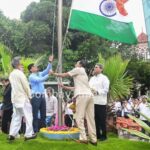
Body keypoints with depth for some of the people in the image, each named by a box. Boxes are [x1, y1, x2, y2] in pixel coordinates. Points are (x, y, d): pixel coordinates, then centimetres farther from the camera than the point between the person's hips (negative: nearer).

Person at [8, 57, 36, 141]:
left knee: (16, 116, 11)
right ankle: (29, 134, 5)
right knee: (28, 116, 1)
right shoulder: (20, 73, -13)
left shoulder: (11, 74, 12)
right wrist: (29, 96, -3)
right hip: (23, 98, -8)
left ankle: (12, 134, 8)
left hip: (15, 98, 8)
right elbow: (26, 86, -14)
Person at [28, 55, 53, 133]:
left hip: (42, 96, 7)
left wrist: (50, 62, -5)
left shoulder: (40, 74, 15)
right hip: (36, 96, -7)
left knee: (43, 113, 11)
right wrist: (48, 75, -26)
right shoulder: (31, 76, -6)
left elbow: (47, 70, 6)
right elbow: (40, 80, -21)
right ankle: (35, 130, 4)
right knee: (35, 114, -2)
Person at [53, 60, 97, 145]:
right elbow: (77, 87, 31)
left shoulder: (78, 70, 9)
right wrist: (64, 87, 36)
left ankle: (83, 138, -8)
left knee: (79, 118, -6)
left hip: (82, 95, -8)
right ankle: (93, 139, 5)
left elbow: (64, 75, 10)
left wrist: (55, 74, 25)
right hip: (89, 95, 8)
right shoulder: (83, 73, 32)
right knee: (90, 118, 5)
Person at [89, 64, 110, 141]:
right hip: (93, 101, 6)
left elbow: (106, 90, -10)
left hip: (100, 102, -6)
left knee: (102, 120, -1)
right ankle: (97, 134, 19)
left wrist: (97, 92, -20)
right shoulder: (92, 78, 20)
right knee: (95, 119, 9)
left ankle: (103, 135, 10)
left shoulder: (104, 78, 0)